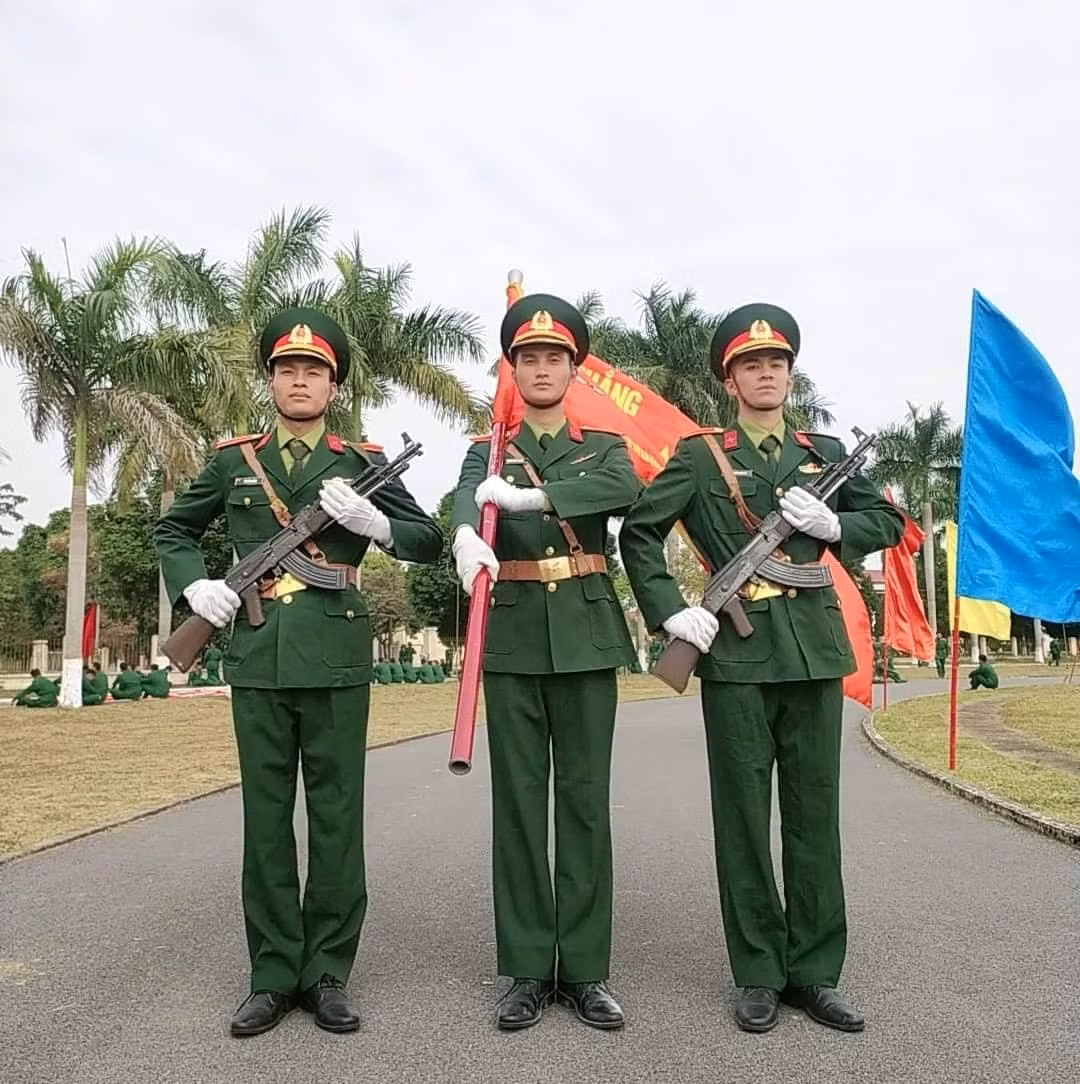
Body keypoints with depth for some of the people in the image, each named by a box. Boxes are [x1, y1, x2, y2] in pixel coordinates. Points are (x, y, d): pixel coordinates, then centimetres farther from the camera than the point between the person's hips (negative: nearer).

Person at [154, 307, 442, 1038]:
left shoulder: (362, 462, 5)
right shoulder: (234, 460, 11)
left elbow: (430, 541, 3)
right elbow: (172, 530, 22)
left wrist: (372, 520, -15)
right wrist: (194, 585, 3)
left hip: (335, 655, -1)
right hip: (258, 654, 2)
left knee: (336, 818, 4)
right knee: (265, 819, 7)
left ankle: (328, 974, 17)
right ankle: (274, 976, 19)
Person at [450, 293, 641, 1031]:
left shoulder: (603, 447, 11)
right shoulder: (487, 452, 10)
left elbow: (625, 490, -14)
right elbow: (465, 500, -15)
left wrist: (527, 496, -23)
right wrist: (467, 537, -39)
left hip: (586, 634, 0)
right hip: (514, 635, 0)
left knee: (585, 799, 3)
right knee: (518, 799, 3)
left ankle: (585, 968, 14)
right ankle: (529, 969, 13)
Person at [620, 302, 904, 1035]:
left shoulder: (826, 453, 12)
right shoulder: (699, 455, 2)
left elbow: (889, 522, 16)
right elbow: (638, 534, 0)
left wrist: (835, 525, -3)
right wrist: (671, 612, -10)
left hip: (814, 647, 3)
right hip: (737, 652, -3)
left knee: (815, 813, 8)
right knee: (743, 816, 4)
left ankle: (812, 972, 21)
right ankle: (759, 975, 18)